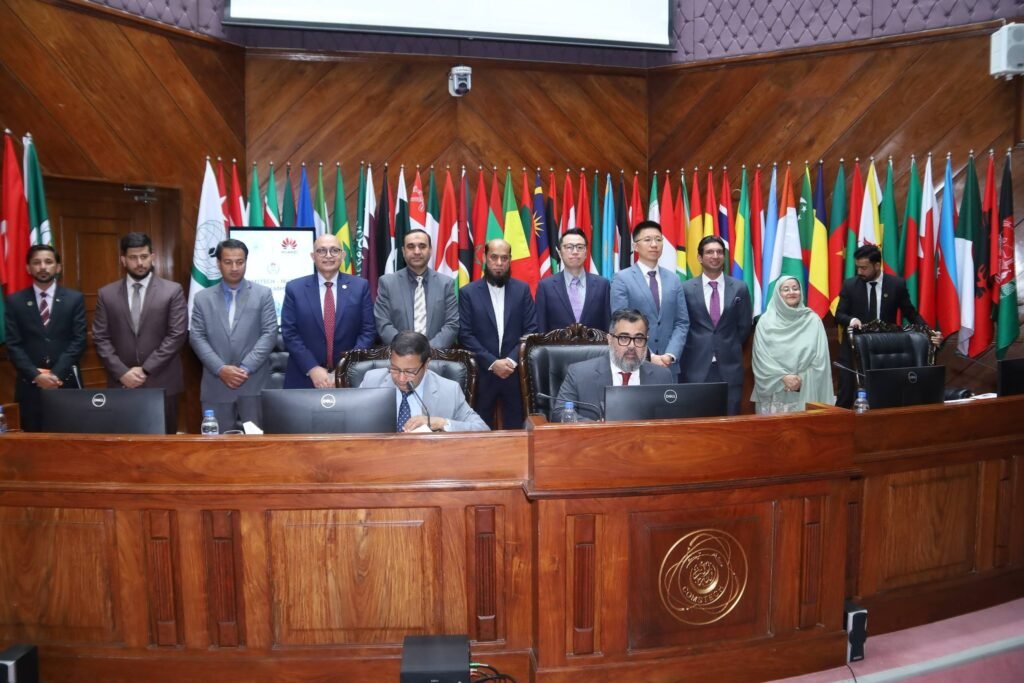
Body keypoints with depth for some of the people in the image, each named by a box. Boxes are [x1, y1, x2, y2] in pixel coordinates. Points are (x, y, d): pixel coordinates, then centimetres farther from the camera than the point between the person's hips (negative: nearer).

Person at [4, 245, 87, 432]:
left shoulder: (75, 299, 4)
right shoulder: (15, 301, 6)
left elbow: (79, 340, -2)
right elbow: (13, 345, 1)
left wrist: (57, 374, -12)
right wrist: (35, 375, -12)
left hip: (66, 382, 0)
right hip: (30, 384, 1)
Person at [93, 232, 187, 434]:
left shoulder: (173, 291, 0)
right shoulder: (107, 294, 7)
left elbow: (177, 335, -6)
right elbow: (100, 338, 4)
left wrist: (146, 369, -11)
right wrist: (122, 372, -8)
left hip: (161, 383, -2)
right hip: (121, 383, 2)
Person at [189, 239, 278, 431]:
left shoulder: (263, 294, 5)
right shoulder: (203, 298, 9)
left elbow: (270, 334, -3)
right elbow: (197, 337, 2)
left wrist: (246, 368, -12)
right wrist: (220, 369, -11)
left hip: (254, 384, -1)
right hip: (216, 386, 2)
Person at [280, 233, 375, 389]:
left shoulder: (360, 286, 0)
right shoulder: (294, 288, 0)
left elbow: (368, 330, -3)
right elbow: (289, 333, -3)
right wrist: (312, 368, -14)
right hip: (304, 378, 0)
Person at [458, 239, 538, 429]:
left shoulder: (522, 289, 6)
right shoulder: (468, 292, 1)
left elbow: (532, 330, 1)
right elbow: (465, 335, -4)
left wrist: (512, 360, -11)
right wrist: (492, 363, -12)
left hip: (515, 372, 1)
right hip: (482, 372, -1)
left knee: (515, 427, 6)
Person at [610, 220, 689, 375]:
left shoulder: (673, 279, 11)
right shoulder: (622, 279, -3)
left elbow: (682, 323, 7)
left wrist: (671, 355, -8)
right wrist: (648, 357, -15)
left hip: (669, 365, 4)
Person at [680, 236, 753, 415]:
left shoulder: (740, 288, 6)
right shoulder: (686, 288, 1)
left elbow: (745, 325, 10)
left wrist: (730, 348, 10)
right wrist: (697, 348, 4)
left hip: (729, 366, 1)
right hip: (696, 366, -1)